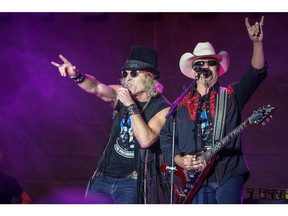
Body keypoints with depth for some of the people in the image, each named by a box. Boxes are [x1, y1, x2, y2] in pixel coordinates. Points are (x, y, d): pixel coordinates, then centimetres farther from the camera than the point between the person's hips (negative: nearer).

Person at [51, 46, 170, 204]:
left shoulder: (162, 108, -12)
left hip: (131, 184, -5)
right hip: (103, 177, 5)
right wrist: (76, 76, -34)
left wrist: (131, 106, -23)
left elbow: (145, 140, -26)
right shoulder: (121, 94, 2)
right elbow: (96, 88, -15)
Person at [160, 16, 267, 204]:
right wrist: (179, 160, -2)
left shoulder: (232, 96, 8)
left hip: (229, 176, -1)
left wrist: (257, 43, -19)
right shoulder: (181, 104, 12)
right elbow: (166, 137, 16)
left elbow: (257, 73, -5)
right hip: (196, 180, 1)